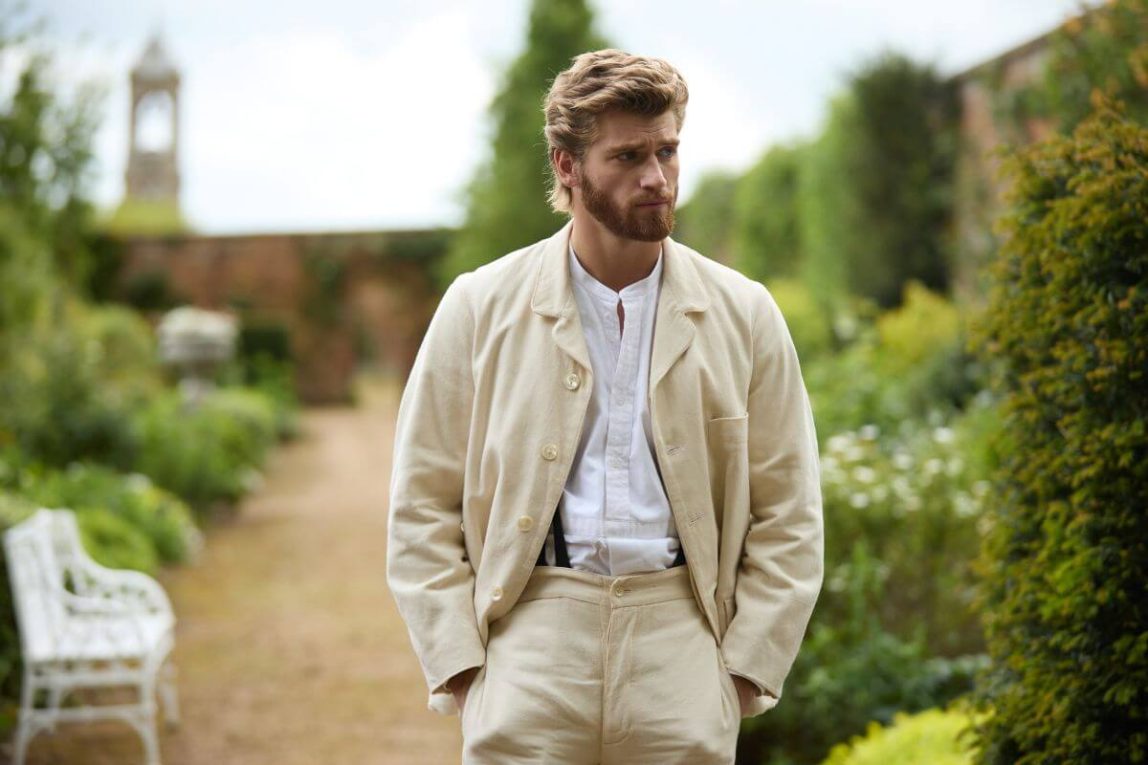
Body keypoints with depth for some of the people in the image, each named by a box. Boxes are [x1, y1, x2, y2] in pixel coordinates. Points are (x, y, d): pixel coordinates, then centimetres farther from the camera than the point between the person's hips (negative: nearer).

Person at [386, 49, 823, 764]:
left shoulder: (743, 315, 8)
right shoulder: (481, 307, 5)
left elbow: (787, 518, 9)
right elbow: (422, 505, 6)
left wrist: (746, 667, 1)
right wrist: (458, 662, -2)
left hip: (679, 627, 1)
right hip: (531, 631, -1)